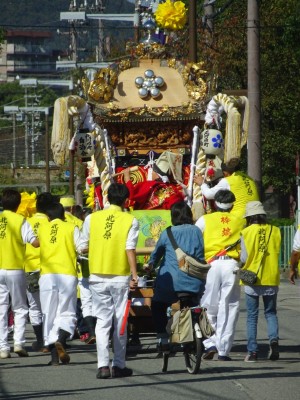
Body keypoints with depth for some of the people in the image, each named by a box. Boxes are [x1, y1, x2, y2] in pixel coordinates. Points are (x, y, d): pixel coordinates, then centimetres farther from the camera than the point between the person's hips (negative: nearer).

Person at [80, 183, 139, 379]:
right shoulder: (130, 220, -4)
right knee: (120, 322, 7)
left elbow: (83, 246, 6)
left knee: (102, 321, 4)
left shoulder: (92, 218, 3)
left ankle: (103, 365, -6)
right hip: (121, 276, -2)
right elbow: (130, 249, -11)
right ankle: (119, 365, 10)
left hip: (97, 276, 2)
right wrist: (134, 274, -9)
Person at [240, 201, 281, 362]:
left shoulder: (246, 232, -7)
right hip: (271, 278, 2)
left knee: (252, 316, 6)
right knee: (271, 312, 14)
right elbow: (277, 253, 5)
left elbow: (244, 258, -8)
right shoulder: (275, 231, 0)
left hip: (252, 278, -2)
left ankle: (252, 351, 1)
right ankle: (273, 338, -12)